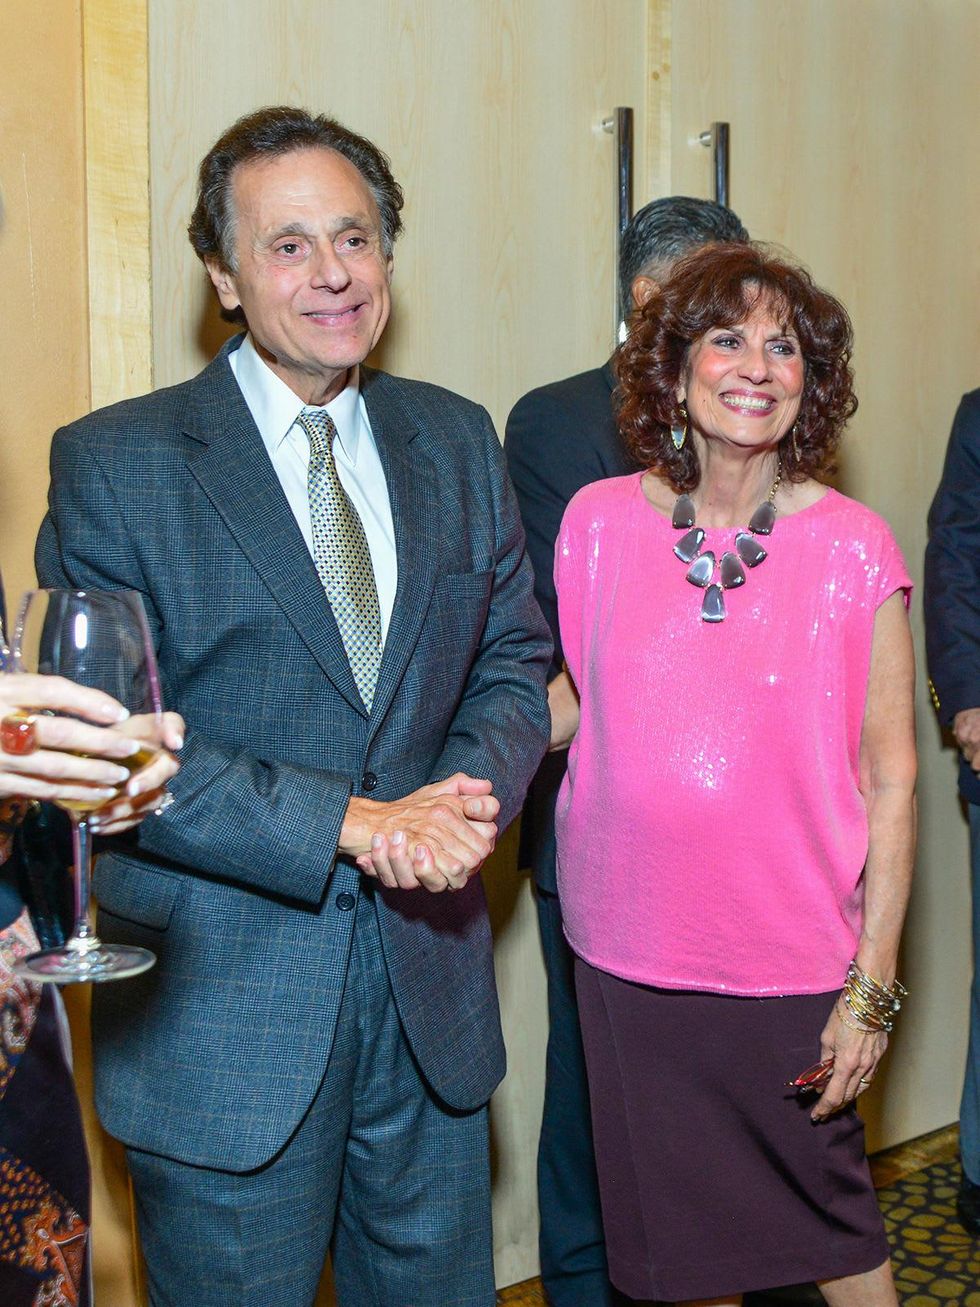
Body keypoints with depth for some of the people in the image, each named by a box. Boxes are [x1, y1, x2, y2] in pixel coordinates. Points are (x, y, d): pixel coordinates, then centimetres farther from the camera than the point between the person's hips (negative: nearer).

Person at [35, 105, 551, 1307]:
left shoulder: (456, 442, 5)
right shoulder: (114, 464, -9)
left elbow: (512, 658, 7)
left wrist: (467, 798, -14)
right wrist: (351, 824, -21)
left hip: (430, 983, 4)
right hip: (223, 1009, -4)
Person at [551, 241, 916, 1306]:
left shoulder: (853, 549, -10)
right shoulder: (600, 522, -3)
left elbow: (889, 779, -7)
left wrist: (873, 985, -8)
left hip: (789, 959, -2)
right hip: (627, 942, 3)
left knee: (822, 1195, 12)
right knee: (674, 1215, 18)